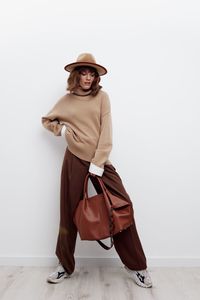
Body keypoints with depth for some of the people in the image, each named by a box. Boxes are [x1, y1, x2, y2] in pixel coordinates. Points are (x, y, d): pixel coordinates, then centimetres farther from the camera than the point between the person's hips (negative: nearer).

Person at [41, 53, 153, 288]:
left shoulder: (102, 96, 2)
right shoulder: (66, 100, 7)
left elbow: (106, 131, -6)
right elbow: (46, 120, 21)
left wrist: (98, 162, -13)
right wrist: (62, 130, 1)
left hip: (100, 160, -1)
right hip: (75, 160, 1)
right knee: (69, 212, 9)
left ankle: (135, 265, 14)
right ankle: (65, 265, 29)